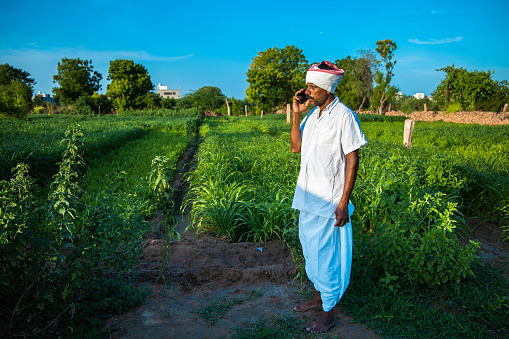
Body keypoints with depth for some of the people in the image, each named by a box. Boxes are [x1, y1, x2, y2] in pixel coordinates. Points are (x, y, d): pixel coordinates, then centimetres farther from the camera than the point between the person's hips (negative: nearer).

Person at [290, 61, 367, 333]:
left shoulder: (344, 116, -13)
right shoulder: (312, 114, 9)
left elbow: (352, 161, -14)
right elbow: (296, 147, 6)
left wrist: (344, 203, -16)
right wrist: (296, 114, -3)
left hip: (328, 203, -7)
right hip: (307, 198, 8)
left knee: (326, 257, 4)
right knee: (311, 251, 19)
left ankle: (328, 314, 23)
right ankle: (318, 297, 40)